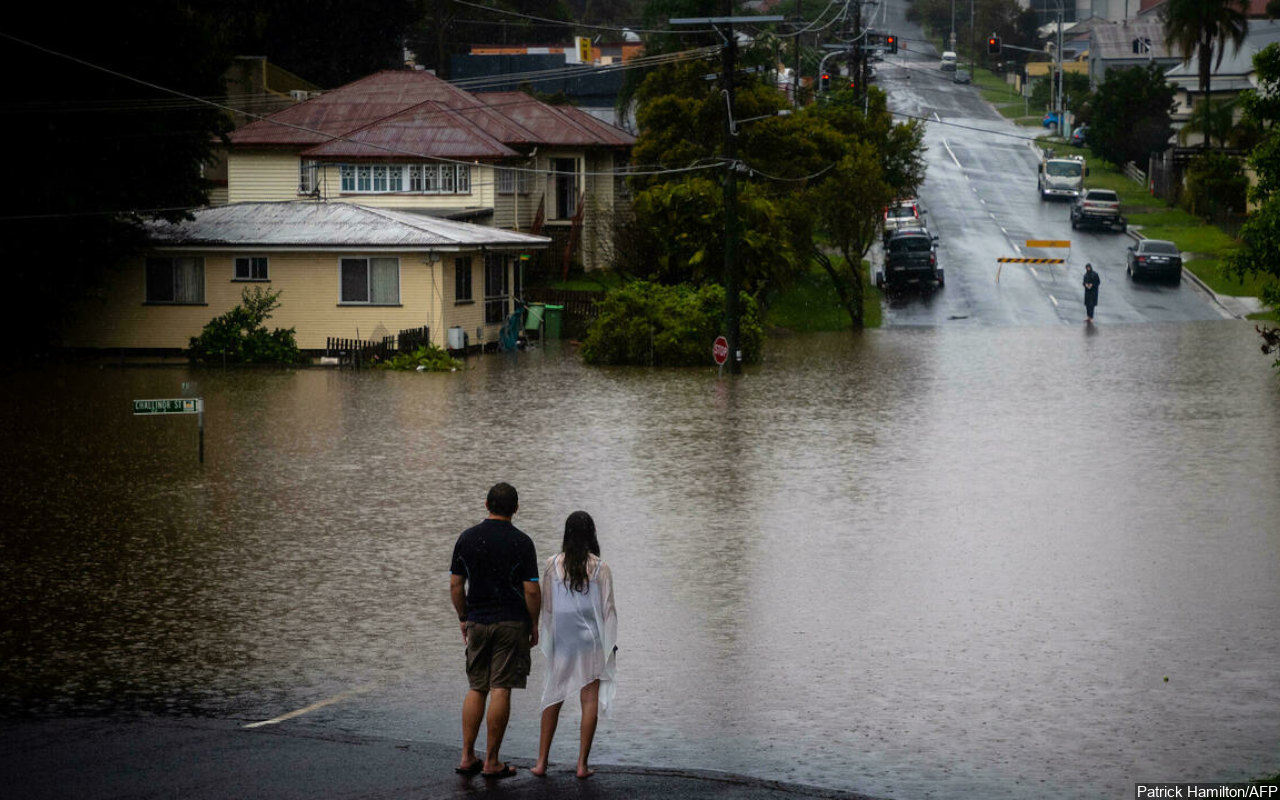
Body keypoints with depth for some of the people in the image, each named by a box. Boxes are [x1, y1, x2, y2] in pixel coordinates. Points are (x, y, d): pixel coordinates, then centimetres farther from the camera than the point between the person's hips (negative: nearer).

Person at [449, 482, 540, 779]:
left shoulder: (467, 538, 2)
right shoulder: (521, 542, -9)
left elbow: (455, 584, 4)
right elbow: (531, 590, -10)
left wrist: (463, 618, 15)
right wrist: (534, 626, 2)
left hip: (477, 622, 4)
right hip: (511, 622, -4)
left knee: (476, 688, 13)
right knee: (500, 691, -2)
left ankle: (467, 757, 9)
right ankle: (491, 762, 0)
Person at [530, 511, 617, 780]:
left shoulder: (552, 565, -4)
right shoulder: (600, 568, -6)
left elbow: (546, 606, 2)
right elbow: (608, 609, -4)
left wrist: (549, 641, 13)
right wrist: (611, 644, 5)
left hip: (561, 639, 1)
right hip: (590, 639, -1)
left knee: (553, 698, 12)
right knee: (590, 700, 4)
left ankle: (542, 762, 12)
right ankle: (583, 764, 2)